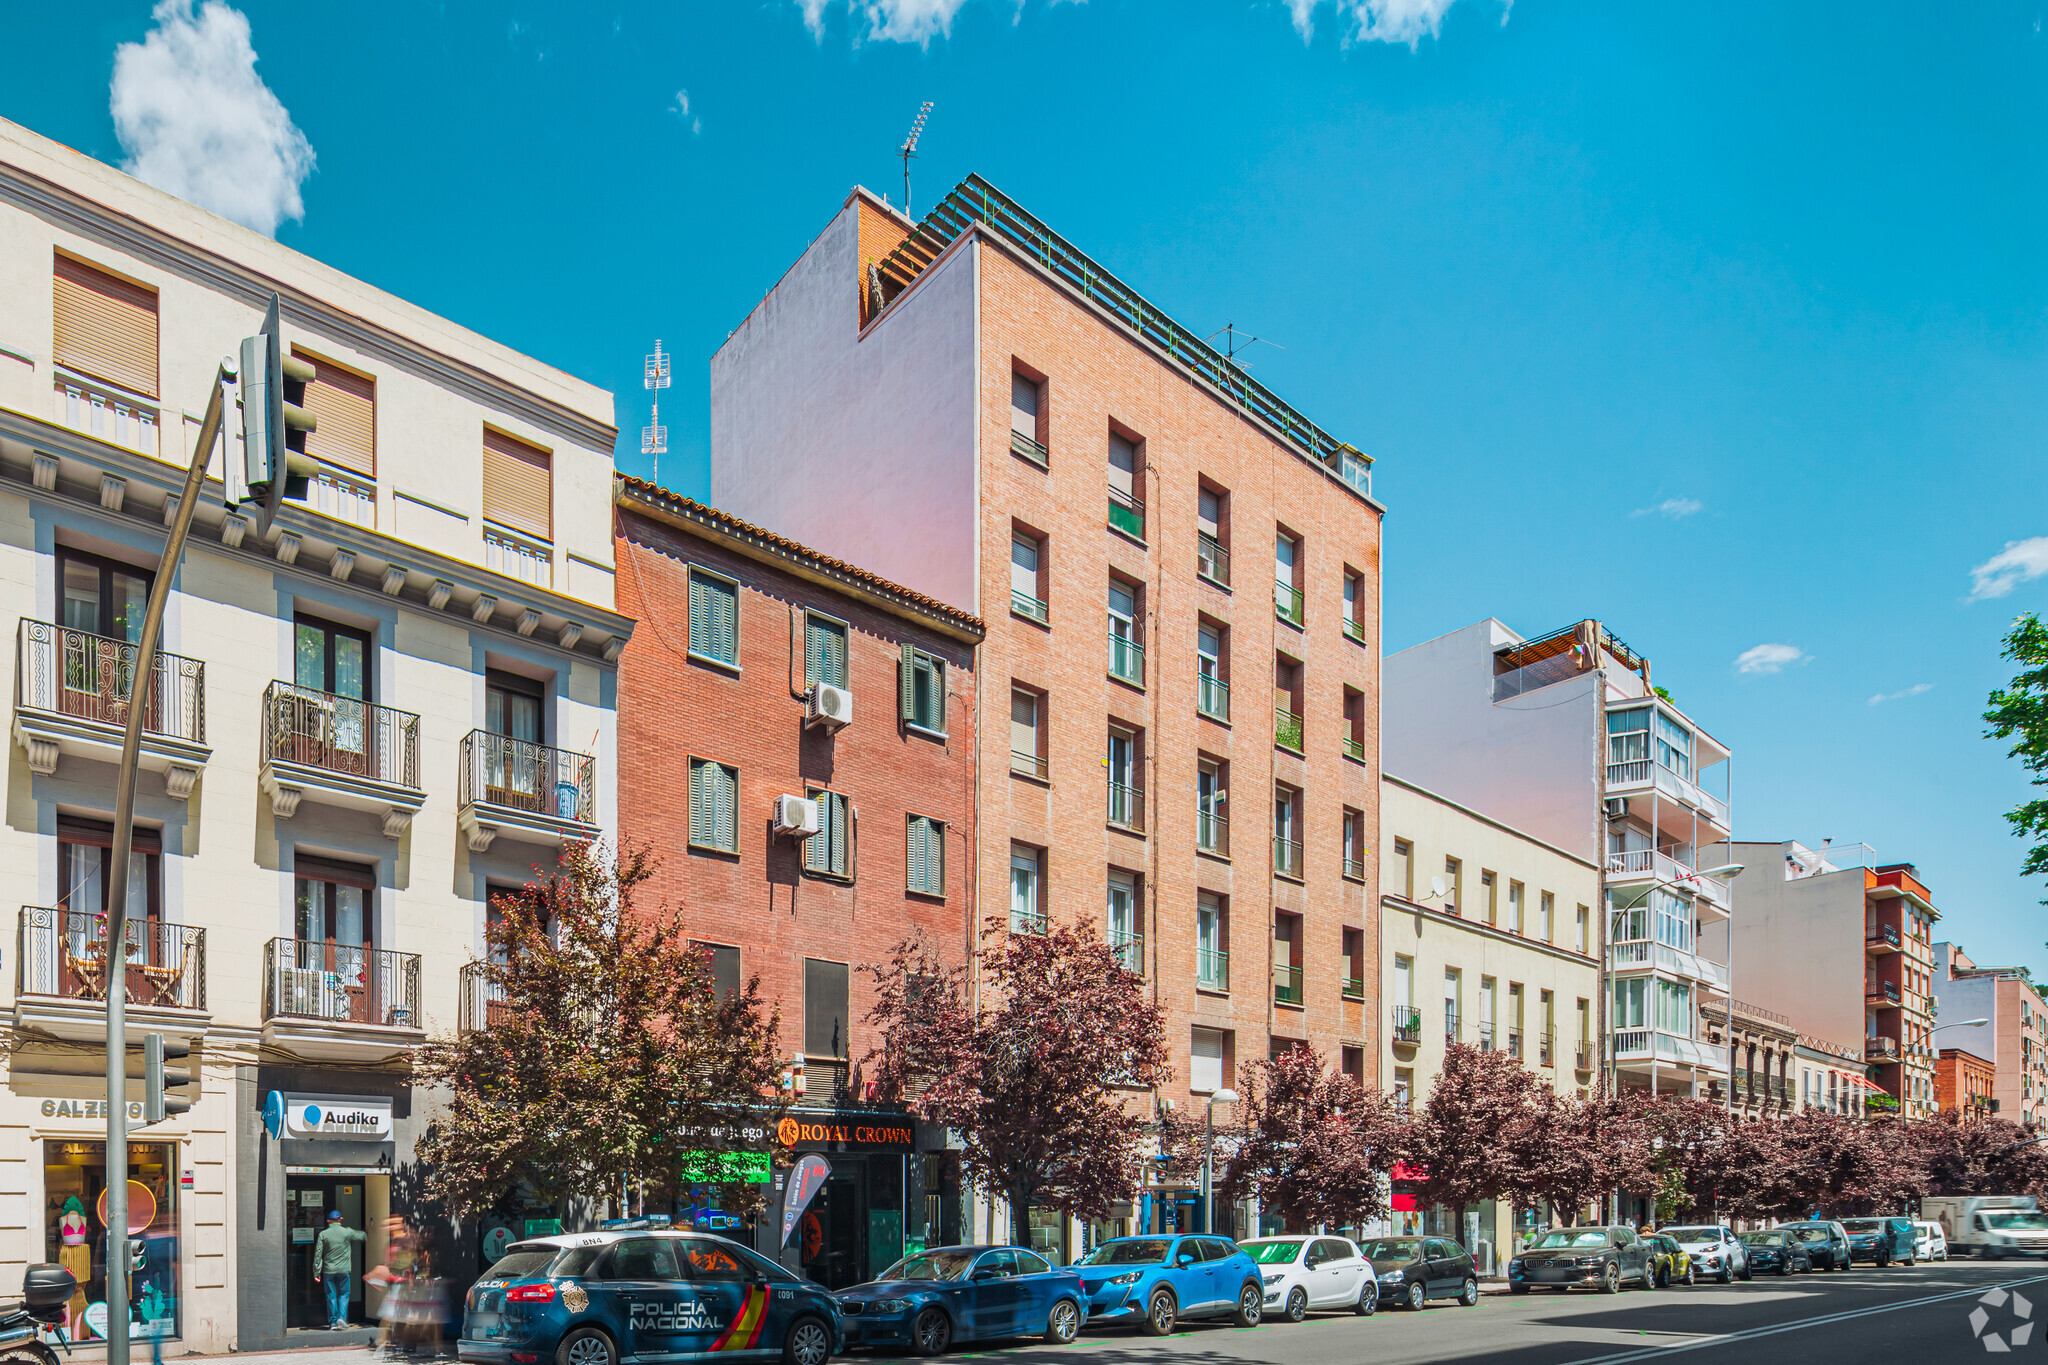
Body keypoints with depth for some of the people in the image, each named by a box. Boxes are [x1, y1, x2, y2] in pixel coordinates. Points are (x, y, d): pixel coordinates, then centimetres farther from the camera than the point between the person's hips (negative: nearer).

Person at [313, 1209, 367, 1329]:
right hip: (343, 1269, 0)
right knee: (343, 1294, 10)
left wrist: (316, 1272, 3)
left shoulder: (323, 1234, -3)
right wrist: (365, 1236, 43)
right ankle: (342, 1316, -5)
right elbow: (360, 1236, 18)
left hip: (328, 1270, 1)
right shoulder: (347, 1232, -2)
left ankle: (332, 1321, 7)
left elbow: (318, 1254, -2)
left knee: (331, 1296, 6)